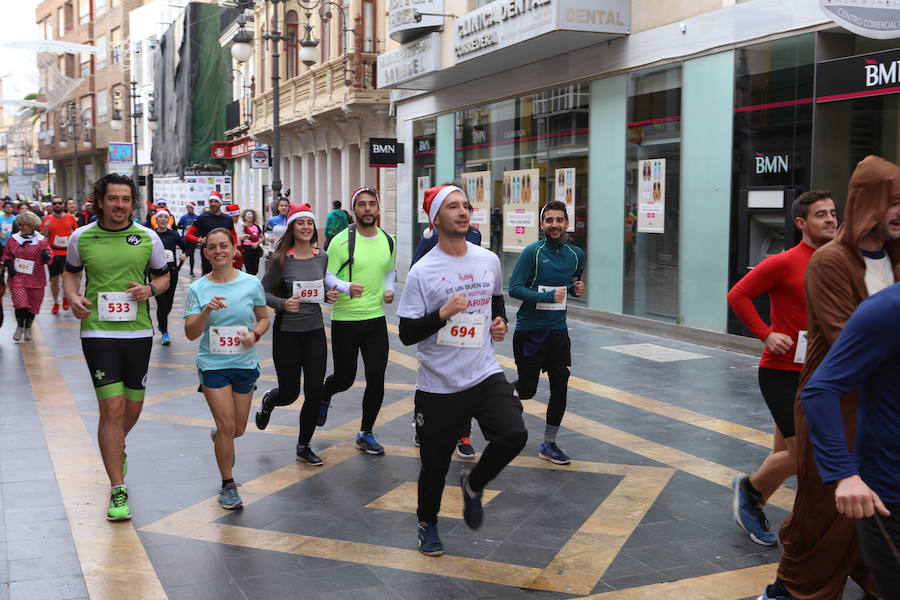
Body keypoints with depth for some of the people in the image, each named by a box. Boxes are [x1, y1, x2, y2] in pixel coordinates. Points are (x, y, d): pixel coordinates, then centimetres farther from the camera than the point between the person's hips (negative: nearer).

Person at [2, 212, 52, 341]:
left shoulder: (41, 240, -1)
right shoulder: (13, 239, 5)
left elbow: (49, 258, -1)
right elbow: (6, 255, 16)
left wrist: (46, 256, -24)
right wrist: (9, 264, -3)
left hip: (35, 278, 0)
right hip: (17, 277, 0)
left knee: (33, 304, 8)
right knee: (20, 303, -13)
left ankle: (28, 328, 30)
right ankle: (19, 327, 12)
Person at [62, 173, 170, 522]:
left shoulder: (148, 238, 2)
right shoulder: (81, 237, 1)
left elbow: (163, 276, 13)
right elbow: (70, 271, 16)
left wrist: (150, 290, -9)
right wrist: (73, 297, -4)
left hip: (138, 332, 2)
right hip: (98, 332, -2)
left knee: (133, 406, 14)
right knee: (112, 407, -10)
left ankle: (116, 447, 49)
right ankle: (118, 490, -2)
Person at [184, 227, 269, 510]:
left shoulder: (251, 283, -3)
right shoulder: (198, 289, -6)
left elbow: (264, 318, 8)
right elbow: (191, 334, -8)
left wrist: (254, 334, -13)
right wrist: (206, 311, -25)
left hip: (245, 363, 2)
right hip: (213, 364, -2)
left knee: (238, 429, 11)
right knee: (227, 426, -7)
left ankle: (217, 437, 49)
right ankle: (228, 485, 12)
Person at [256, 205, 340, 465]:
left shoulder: (321, 257, 3)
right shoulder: (281, 259, -10)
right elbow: (263, 292, -7)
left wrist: (329, 295, -4)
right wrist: (283, 304, -24)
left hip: (315, 331, 4)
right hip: (287, 332, -4)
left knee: (315, 391, 0)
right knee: (289, 393, 4)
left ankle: (304, 446, 18)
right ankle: (267, 401, 43)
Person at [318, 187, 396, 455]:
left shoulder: (388, 241, 5)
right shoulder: (342, 241, -11)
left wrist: (389, 290, 4)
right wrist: (347, 289, -29)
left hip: (376, 319, 4)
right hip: (345, 320, -4)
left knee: (376, 379, -1)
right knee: (345, 378, 8)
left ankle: (366, 434, 16)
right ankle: (324, 396, 44)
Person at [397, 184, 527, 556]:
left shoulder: (489, 260, 5)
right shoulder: (422, 272, -10)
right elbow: (406, 334, -11)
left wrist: (501, 322, 6)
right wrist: (443, 314, -24)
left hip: (485, 375, 3)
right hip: (438, 386, -3)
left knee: (514, 435, -18)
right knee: (435, 463, 7)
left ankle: (473, 485, 13)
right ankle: (427, 523, 37)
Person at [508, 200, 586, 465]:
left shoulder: (576, 254, 6)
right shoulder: (532, 252, -11)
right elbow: (514, 288, -14)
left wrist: (576, 289, 0)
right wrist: (548, 297, -24)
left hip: (558, 331, 5)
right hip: (529, 331, -5)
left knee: (560, 387, 1)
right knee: (526, 390, 2)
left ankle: (549, 444, 15)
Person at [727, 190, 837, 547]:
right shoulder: (783, 263, -13)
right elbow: (738, 295, -11)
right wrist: (765, 334, -16)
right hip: (781, 371, -6)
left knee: (784, 453, 14)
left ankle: (753, 508, 32)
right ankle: (748, 488, 16)